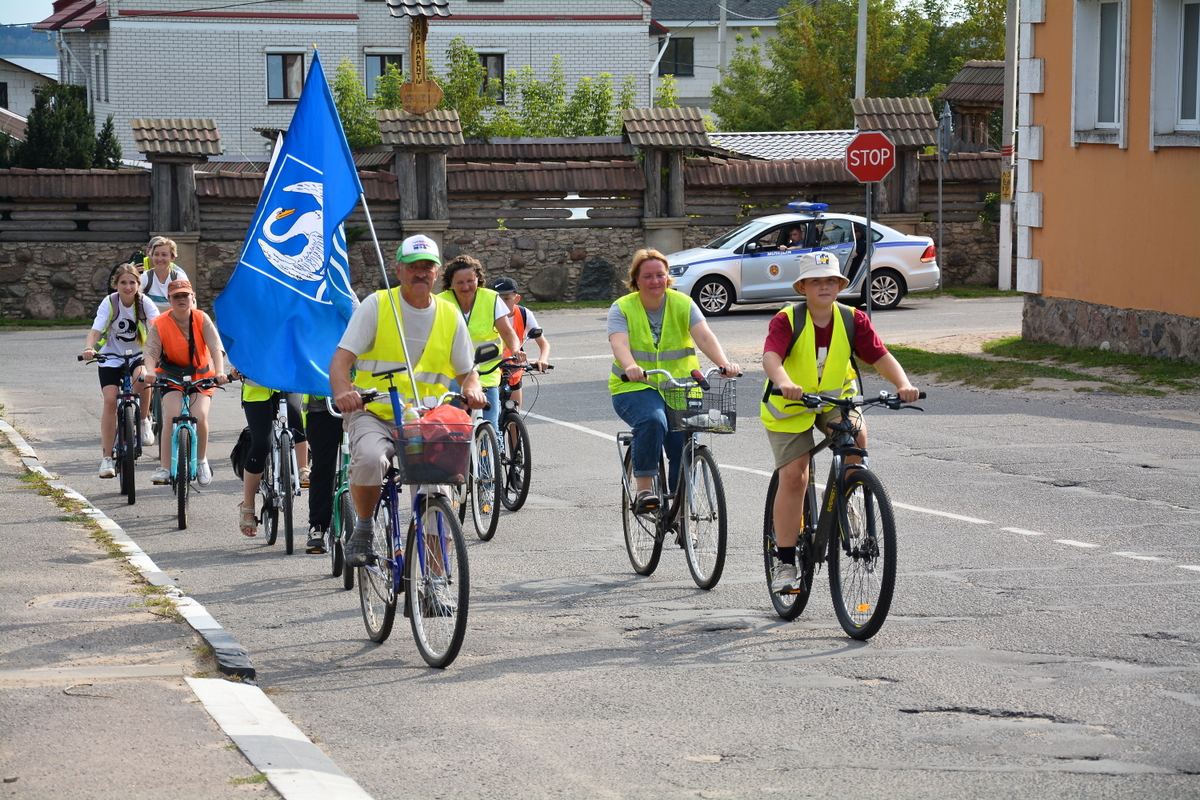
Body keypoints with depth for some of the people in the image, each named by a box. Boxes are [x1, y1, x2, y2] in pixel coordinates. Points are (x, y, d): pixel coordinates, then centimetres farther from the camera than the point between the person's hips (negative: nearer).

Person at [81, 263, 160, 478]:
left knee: (142, 377, -34)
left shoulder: (144, 302, -11)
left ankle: (144, 422, -9)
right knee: (110, 401, -15)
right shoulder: (109, 303, -13)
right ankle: (107, 458, -9)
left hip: (138, 356, 0)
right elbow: (96, 330, -23)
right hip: (111, 357, 0)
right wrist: (89, 348, -45)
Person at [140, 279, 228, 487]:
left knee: (200, 416, -23)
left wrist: (219, 371, -37)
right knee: (172, 415, -26)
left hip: (201, 377, 0)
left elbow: (216, 347, -19)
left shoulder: (202, 319, -10)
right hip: (172, 377, 0)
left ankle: (202, 462, 2)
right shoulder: (159, 324, -12)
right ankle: (164, 468, -20)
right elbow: (151, 352, -22)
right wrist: (150, 371, -43)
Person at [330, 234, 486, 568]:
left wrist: (471, 388, -8)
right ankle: (362, 531, -8)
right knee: (370, 459, -34)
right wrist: (342, 391, -31)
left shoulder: (450, 316, 9)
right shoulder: (376, 306, 0)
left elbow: (467, 370, 18)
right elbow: (341, 358, -8)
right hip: (373, 415, -3)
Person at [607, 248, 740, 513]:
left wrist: (724, 363, -32)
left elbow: (704, 336, -12)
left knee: (684, 442, -14)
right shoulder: (622, 309, -1)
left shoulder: (683, 304, 3)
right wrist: (631, 367, -42)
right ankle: (644, 490, -24)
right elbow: (619, 344, -19)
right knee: (652, 421, -33)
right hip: (635, 388, -2)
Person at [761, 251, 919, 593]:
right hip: (790, 408, -2)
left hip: (836, 399, 2)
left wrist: (903, 384, -36)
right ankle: (786, 562, -1)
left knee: (856, 435, -30)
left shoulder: (853, 320, -10)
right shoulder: (787, 320, -18)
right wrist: (785, 383, -56)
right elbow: (771, 356, -35)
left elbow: (881, 356, -17)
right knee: (793, 476, -11)